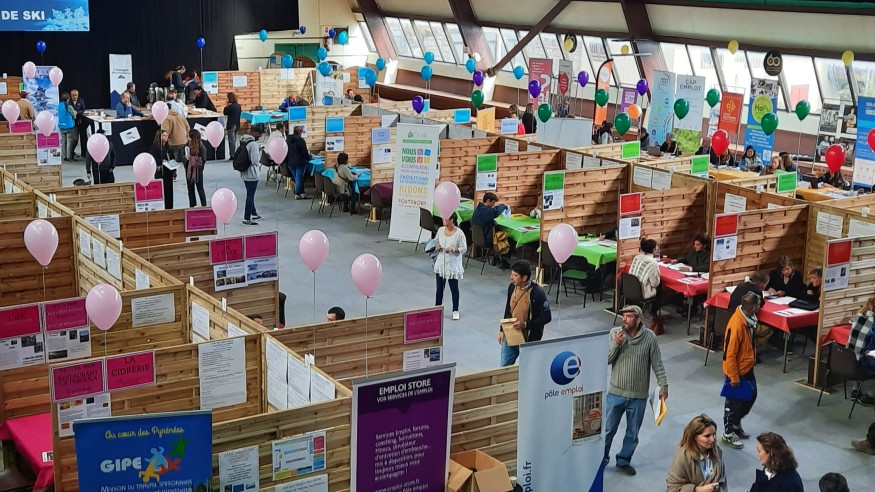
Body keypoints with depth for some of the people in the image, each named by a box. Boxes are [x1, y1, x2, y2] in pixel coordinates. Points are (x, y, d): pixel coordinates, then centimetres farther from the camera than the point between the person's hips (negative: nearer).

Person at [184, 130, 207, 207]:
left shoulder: (201, 147, -16)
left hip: (197, 171, -6)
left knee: (200, 189, 5)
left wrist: (191, 158, -22)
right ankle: (192, 206, 25)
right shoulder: (188, 146, -1)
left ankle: (204, 206, 15)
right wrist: (185, 158, -7)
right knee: (190, 189, 14)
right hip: (189, 170, 6)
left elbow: (203, 160, -18)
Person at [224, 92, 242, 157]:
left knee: (231, 141, -2)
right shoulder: (238, 105, 5)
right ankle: (235, 154, 18)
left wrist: (226, 106, -3)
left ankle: (232, 155, -2)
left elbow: (225, 113, -9)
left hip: (231, 125, -8)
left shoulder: (231, 106, -17)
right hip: (237, 124, 8)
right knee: (234, 140, 15)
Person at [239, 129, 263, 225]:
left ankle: (254, 214, 35)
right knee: (250, 196, 0)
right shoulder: (253, 144, -21)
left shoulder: (243, 142, 6)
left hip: (244, 173, 9)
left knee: (250, 195, 21)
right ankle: (246, 219, 5)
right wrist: (260, 151, -8)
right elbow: (255, 161, -23)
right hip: (251, 174, -9)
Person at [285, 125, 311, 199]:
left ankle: (302, 193, 18)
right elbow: (305, 151, -14)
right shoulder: (300, 140, -17)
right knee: (299, 178, 2)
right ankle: (297, 194, 4)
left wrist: (286, 161, 18)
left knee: (296, 178, 15)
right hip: (300, 162, -6)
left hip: (290, 162, 6)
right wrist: (308, 158, 4)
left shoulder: (287, 139, 5)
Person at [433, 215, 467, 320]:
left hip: (453, 265, -4)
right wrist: (436, 247, -9)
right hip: (441, 263, 4)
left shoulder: (459, 233, -15)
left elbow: (464, 248, -11)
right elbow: (435, 241, 13)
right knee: (439, 288, 13)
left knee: (454, 288, 7)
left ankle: (455, 311, 20)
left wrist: (453, 250, -26)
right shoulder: (440, 230, -1)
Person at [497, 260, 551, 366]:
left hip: (528, 339, -6)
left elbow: (547, 317, -17)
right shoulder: (512, 287, -2)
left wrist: (525, 325, -26)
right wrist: (502, 330, 11)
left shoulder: (537, 293, -22)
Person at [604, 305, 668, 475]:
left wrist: (663, 386, -4)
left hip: (639, 396, 0)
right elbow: (605, 360, -8)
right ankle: (601, 459, 28)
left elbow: (657, 364, -2)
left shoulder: (649, 337, -10)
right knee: (608, 429, 11)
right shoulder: (615, 333, -8)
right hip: (615, 393, 0)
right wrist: (616, 345, -23)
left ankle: (624, 461, 33)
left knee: (633, 433, 14)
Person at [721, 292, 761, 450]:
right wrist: (734, 377, -20)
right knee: (734, 402, 7)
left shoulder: (747, 319, -4)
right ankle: (728, 433, 24)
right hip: (736, 372, -9)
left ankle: (736, 424, 40)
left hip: (747, 368, 9)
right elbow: (729, 354, -26)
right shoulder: (736, 325, -31)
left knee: (751, 396, 21)